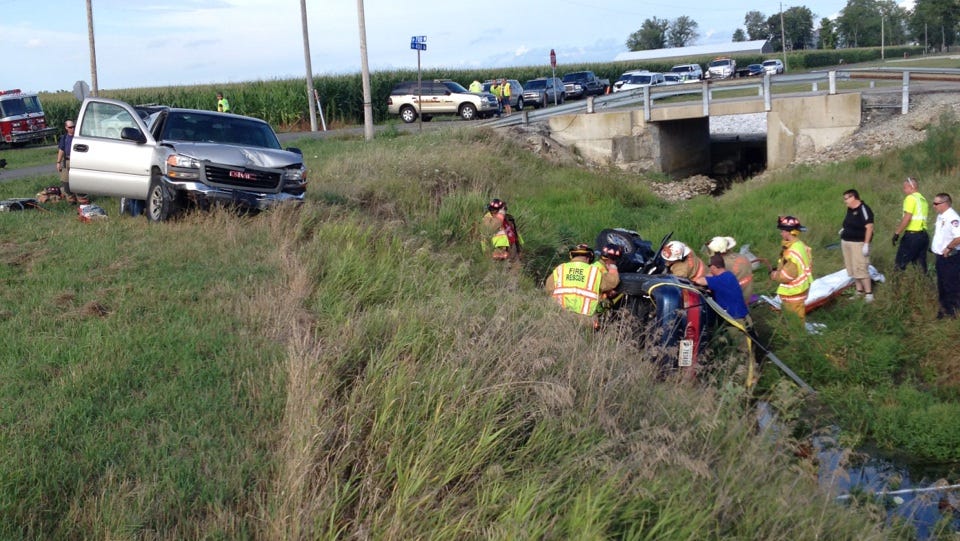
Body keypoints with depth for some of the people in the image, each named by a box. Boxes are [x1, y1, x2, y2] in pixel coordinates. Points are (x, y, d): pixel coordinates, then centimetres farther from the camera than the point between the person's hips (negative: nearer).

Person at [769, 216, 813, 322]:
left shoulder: (793, 252, -27)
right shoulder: (800, 246, 6)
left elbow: (786, 276, -25)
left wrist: (774, 275, -7)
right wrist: (778, 270, 6)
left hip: (793, 294, -10)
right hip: (799, 289, 10)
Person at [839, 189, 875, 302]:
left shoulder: (863, 209, -15)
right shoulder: (850, 209, 11)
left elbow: (869, 227, -19)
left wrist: (866, 244, -23)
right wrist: (844, 229, 9)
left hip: (858, 243, -9)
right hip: (846, 242, 9)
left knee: (860, 269, -12)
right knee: (852, 269, 12)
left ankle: (869, 294, -7)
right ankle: (859, 291, 20)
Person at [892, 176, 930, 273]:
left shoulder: (911, 198, -10)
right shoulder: (923, 199, 16)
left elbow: (907, 218, -18)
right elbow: (926, 215, 15)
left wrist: (897, 233, -15)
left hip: (912, 235, -8)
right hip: (924, 235, 8)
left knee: (900, 264, -3)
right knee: (921, 264, 11)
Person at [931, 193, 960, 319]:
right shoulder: (940, 216, 7)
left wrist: (948, 248, -24)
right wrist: (935, 246, 14)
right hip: (941, 257, 10)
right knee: (942, 285, 19)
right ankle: (945, 307, 32)